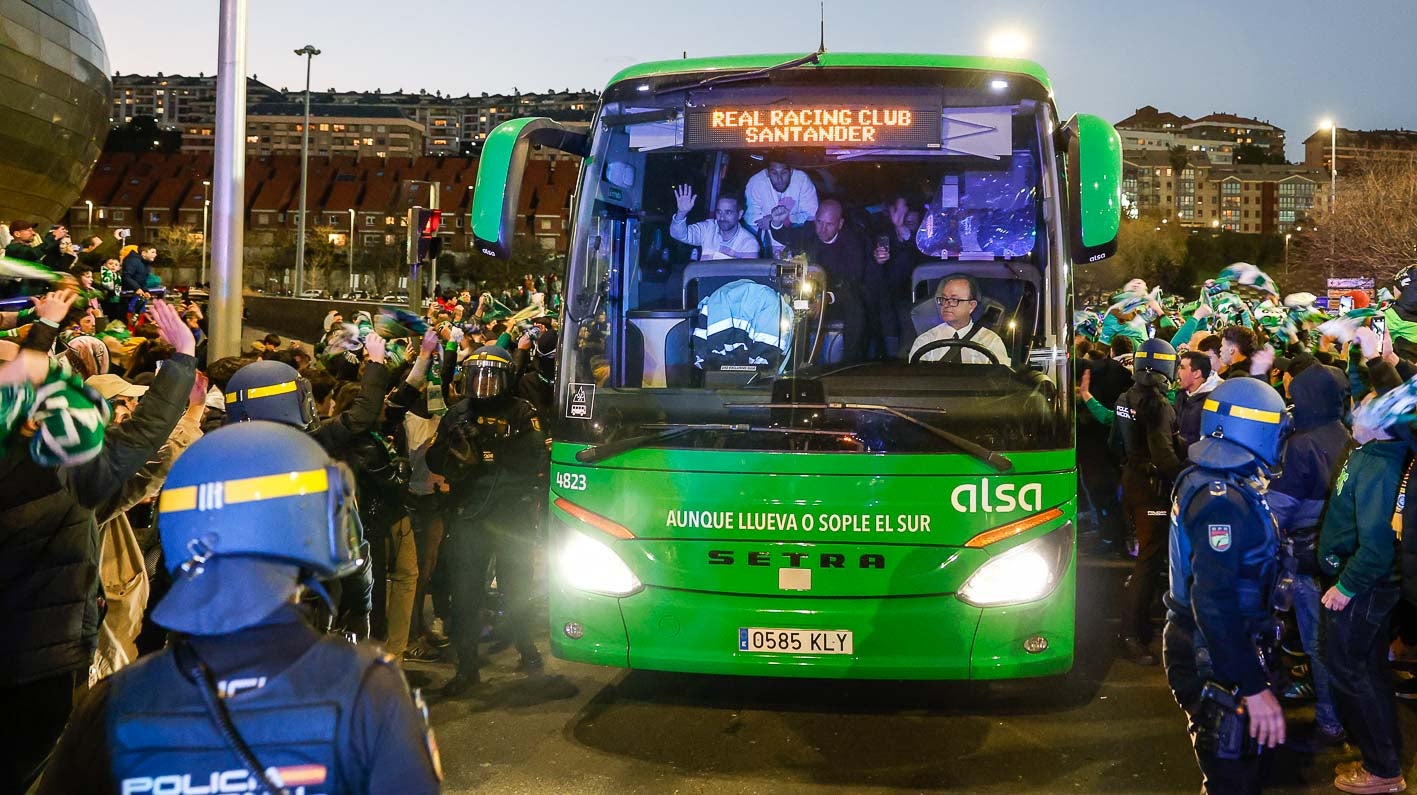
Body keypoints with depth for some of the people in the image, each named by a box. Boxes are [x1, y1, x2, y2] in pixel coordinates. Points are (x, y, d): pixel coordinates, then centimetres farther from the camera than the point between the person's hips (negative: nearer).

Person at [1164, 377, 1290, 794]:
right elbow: (1214, 603, -30)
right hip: (1216, 658, -10)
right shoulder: (1224, 500, -24)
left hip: (1196, 641, 10)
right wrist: (1254, 686, -30)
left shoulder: (1202, 479, 8)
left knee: (1247, 762, 21)